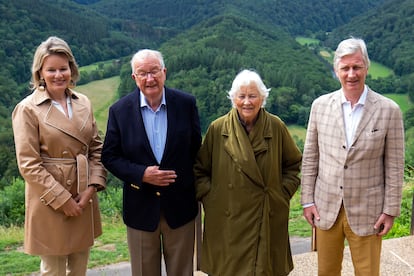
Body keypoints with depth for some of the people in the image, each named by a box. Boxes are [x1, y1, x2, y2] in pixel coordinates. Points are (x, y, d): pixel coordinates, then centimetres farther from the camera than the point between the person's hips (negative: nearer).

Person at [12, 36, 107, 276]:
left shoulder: (83, 103, 5)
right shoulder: (28, 109, -10)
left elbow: (97, 149, 7)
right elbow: (28, 164, -13)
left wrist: (91, 188, -6)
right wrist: (62, 200, -14)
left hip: (84, 202, 5)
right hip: (49, 203, -5)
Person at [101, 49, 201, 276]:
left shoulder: (186, 103, -5)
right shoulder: (120, 110, -7)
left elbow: (196, 149, 3)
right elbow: (109, 156, -3)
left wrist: (197, 191, 1)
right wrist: (141, 174, -18)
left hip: (180, 206, 0)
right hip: (141, 207, 0)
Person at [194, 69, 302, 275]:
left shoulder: (276, 127, 1)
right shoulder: (217, 129, -2)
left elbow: (294, 164, 13)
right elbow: (200, 169, 7)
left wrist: (284, 193, 4)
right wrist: (209, 197, -2)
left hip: (270, 220, 1)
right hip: (228, 222, -1)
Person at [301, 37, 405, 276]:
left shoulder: (389, 110, -8)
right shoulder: (320, 105, -1)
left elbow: (394, 166, -4)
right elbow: (310, 156, 4)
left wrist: (391, 210, -4)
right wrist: (308, 200, 3)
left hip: (367, 211, -2)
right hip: (326, 207, 2)